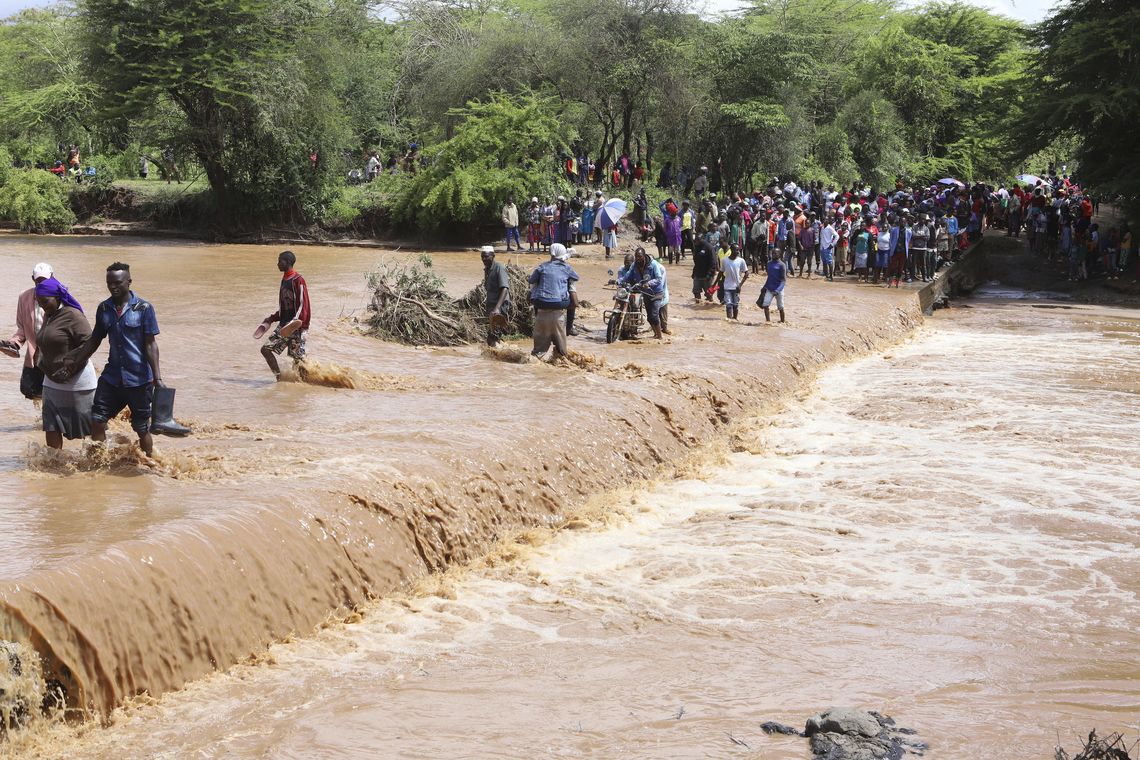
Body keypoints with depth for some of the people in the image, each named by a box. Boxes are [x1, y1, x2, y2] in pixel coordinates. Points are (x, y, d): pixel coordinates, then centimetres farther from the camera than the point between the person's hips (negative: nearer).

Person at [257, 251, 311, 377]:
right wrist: (272, 318, 20)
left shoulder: (298, 280, -11)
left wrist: (297, 321, -28)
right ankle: (279, 378, 7)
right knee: (266, 349, 1)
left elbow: (303, 305, -17)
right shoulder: (284, 280, 16)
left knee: (298, 357, -5)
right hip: (284, 325, 8)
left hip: (296, 326, -8)